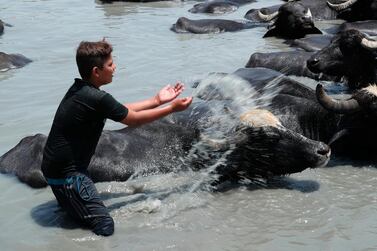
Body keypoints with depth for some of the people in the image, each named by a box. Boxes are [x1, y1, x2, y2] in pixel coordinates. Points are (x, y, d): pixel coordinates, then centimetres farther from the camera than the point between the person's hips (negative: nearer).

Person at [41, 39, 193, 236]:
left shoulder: (80, 90, 6)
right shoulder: (97, 99, -23)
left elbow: (123, 111, 16)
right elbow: (133, 120, -8)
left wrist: (157, 100, 17)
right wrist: (172, 108, 2)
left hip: (56, 166, 10)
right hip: (66, 174, -10)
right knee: (104, 227, -12)